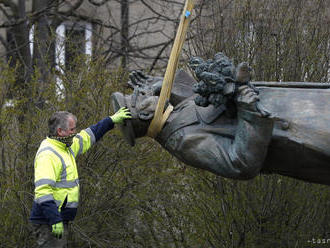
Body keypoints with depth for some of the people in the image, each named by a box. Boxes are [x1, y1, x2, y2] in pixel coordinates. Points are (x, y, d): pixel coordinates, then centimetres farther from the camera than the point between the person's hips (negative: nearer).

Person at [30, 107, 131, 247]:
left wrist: (111, 121, 30)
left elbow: (88, 136, 29)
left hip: (60, 220, 10)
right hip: (49, 222, -10)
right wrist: (55, 221, -31)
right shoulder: (48, 155, -19)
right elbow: (43, 190, -28)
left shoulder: (66, 147, 12)